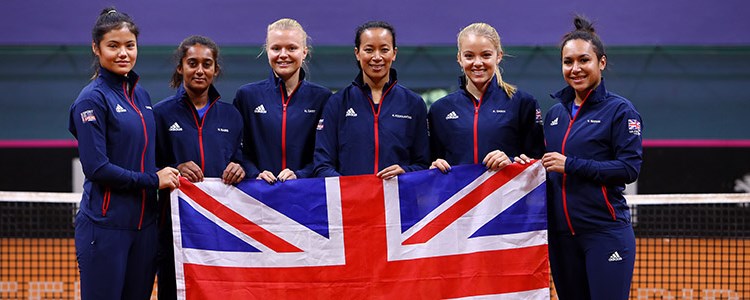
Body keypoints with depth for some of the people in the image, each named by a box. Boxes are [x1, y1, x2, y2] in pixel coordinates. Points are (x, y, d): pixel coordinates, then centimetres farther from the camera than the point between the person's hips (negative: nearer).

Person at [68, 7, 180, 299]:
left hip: (144, 223, 7)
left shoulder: (141, 95, 12)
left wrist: (172, 171, 2)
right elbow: (96, 168, -15)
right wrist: (153, 179, -11)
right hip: (105, 227, -7)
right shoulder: (92, 99, -10)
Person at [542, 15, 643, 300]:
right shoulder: (555, 113, 13)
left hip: (605, 233, -6)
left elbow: (629, 168, -13)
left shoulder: (619, 110, -4)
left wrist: (571, 165, -15)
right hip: (561, 235, 6)